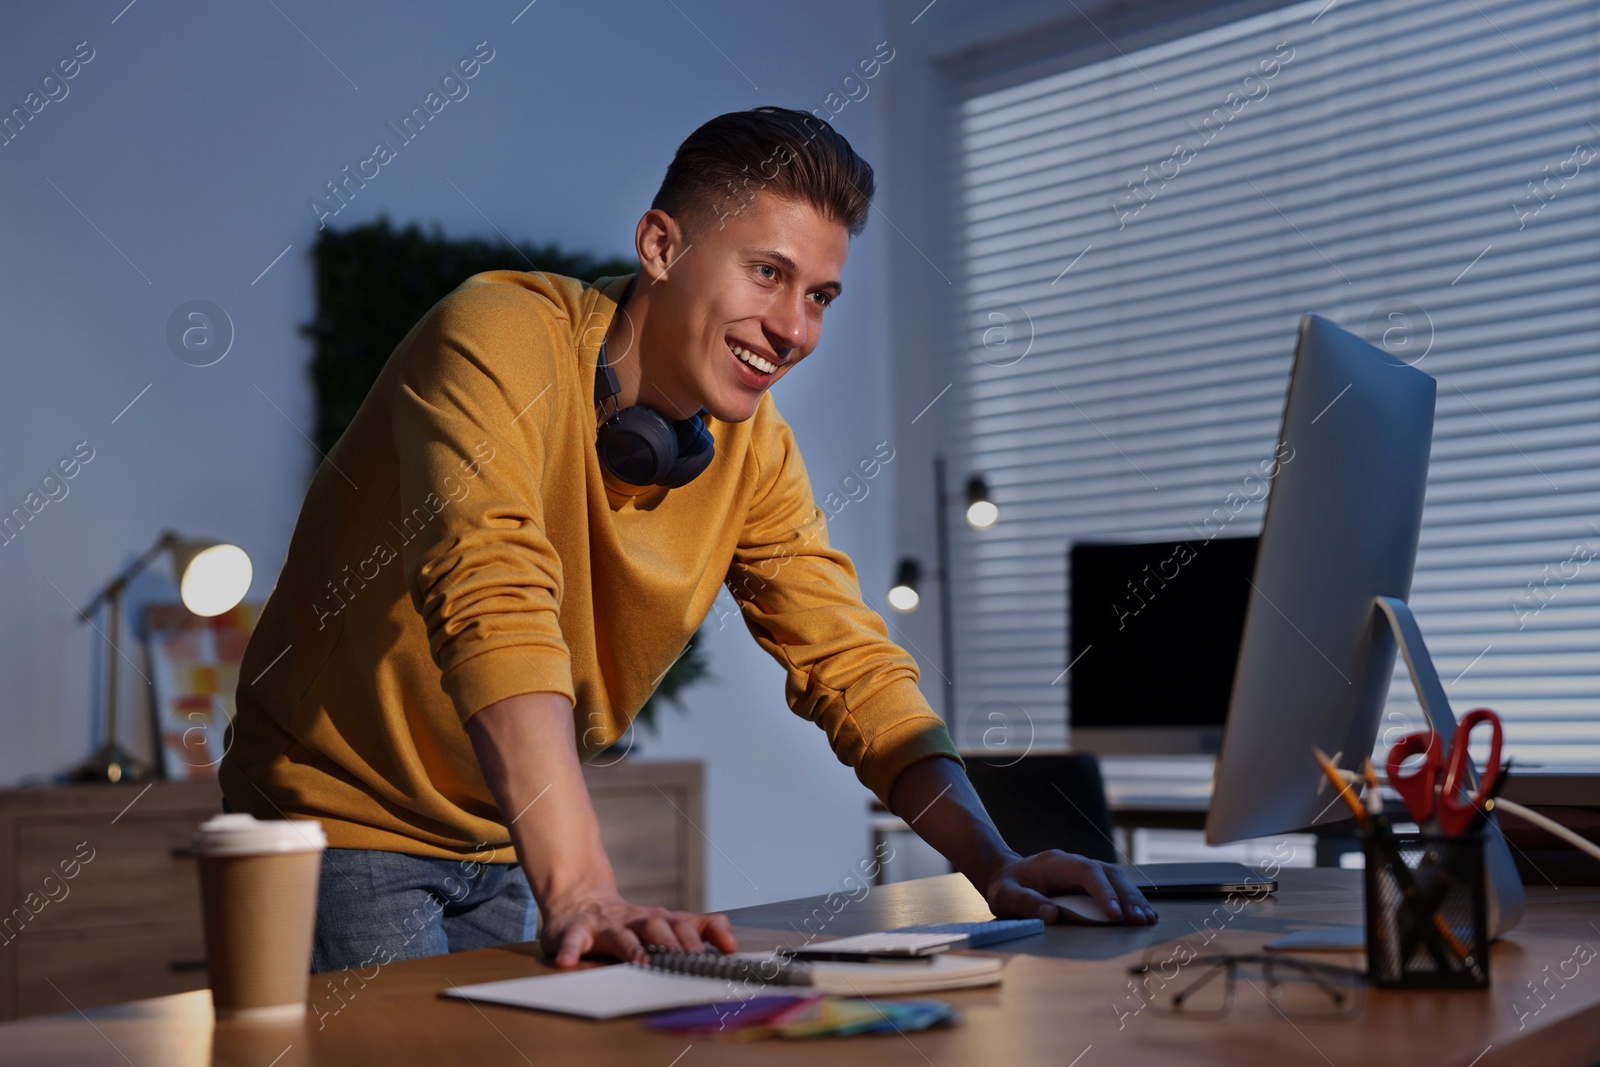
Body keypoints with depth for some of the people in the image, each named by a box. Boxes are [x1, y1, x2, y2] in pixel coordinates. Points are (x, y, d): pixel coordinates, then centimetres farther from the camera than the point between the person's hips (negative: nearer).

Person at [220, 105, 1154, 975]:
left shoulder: (753, 447, -5)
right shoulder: (500, 342, -24)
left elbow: (848, 659, -5)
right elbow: (494, 606, -37)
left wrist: (992, 862, -19)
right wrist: (581, 893, -48)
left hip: (502, 850, 6)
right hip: (341, 821, -5)